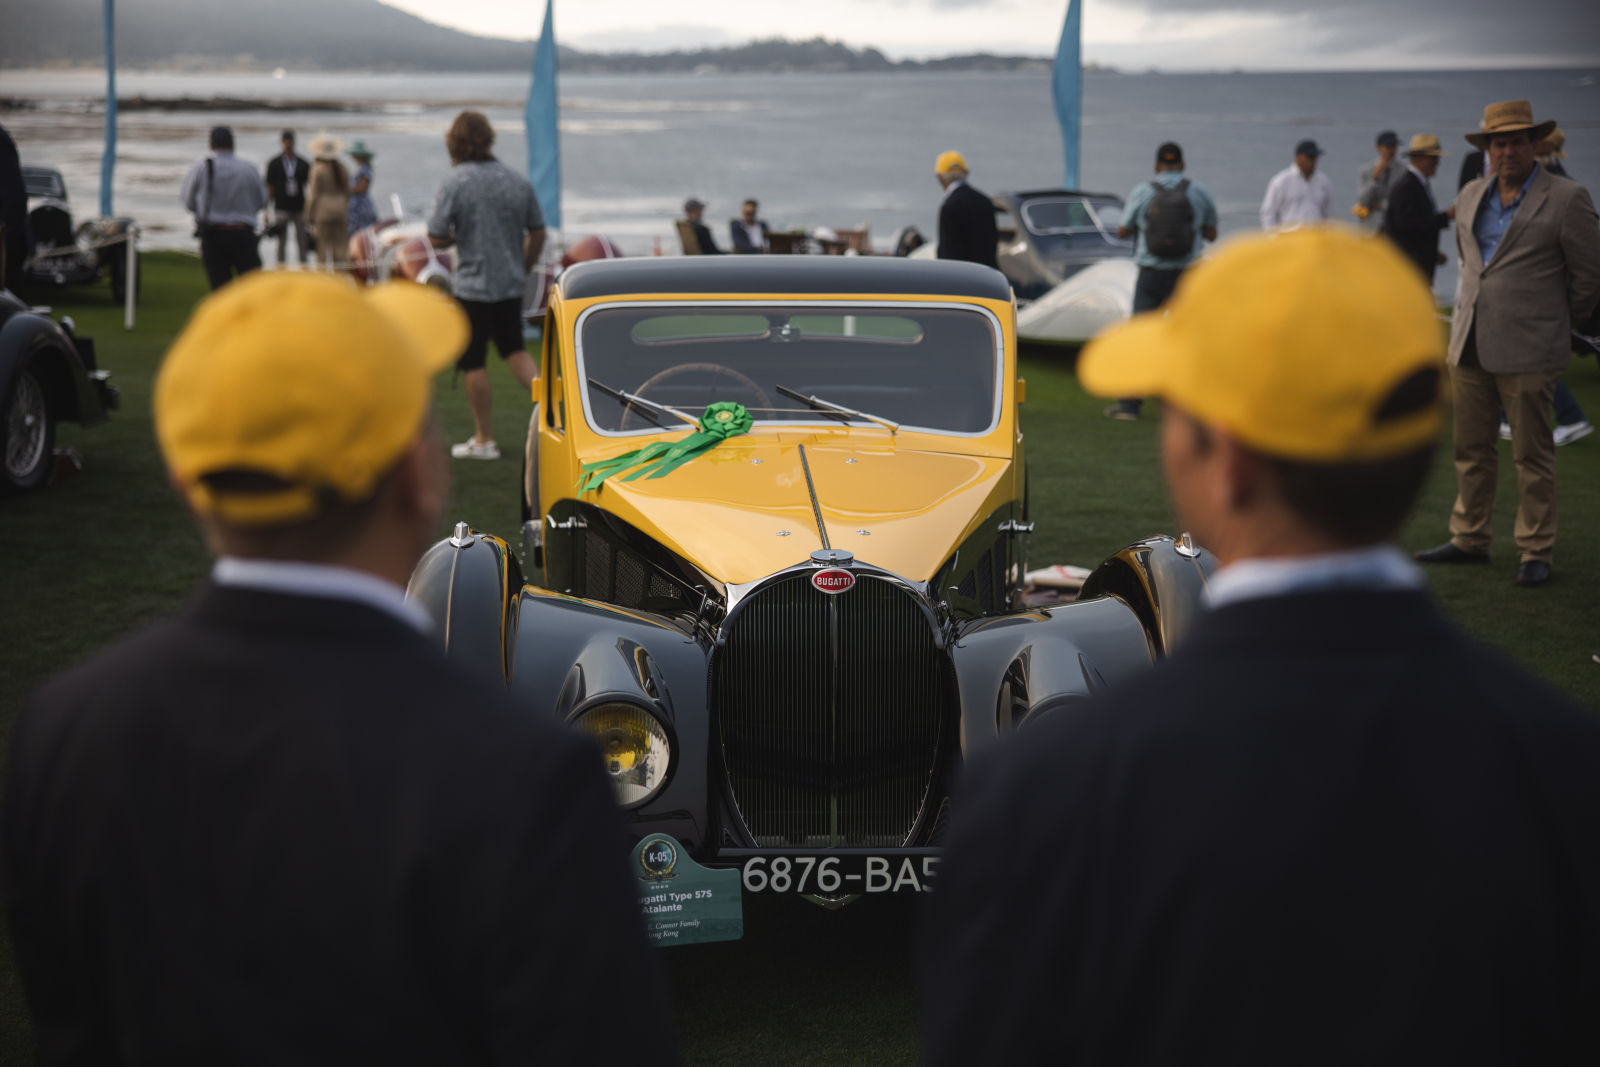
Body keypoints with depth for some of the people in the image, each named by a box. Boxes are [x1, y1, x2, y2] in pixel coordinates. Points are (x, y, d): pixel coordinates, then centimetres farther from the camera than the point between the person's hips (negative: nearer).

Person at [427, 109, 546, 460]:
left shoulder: (455, 184, -15)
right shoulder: (518, 181, 1)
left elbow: (436, 238, -13)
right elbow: (538, 233, 8)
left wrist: (460, 237, 8)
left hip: (473, 286, -5)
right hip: (512, 284, 5)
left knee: (472, 363, 6)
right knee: (514, 349, 20)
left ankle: (484, 439, 12)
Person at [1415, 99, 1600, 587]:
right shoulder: (1471, 196, 12)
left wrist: (1558, 321, 8)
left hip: (1528, 350, -6)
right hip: (1470, 345, 6)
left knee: (1532, 456, 1)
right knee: (1470, 449, 12)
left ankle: (1535, 553, 9)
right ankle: (1469, 540, 24)